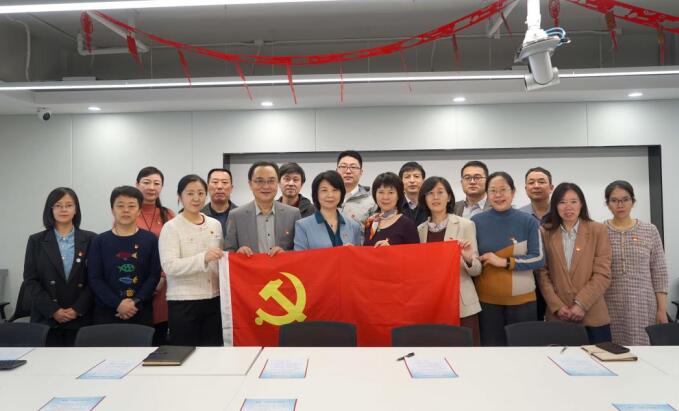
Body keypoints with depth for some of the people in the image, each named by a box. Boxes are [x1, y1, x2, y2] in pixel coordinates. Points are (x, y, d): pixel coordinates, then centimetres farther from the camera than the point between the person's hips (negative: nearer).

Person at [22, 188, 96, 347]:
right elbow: (30, 281, 1)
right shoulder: (36, 240, 7)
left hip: (81, 318, 0)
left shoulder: (90, 239, 4)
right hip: (46, 318, 1)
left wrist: (78, 309, -10)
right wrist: (52, 310, -9)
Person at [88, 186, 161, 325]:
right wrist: (117, 303, -13)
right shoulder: (100, 241, 3)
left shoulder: (150, 239, 3)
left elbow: (154, 275, -1)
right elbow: (94, 278, -2)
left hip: (141, 312, 0)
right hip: (106, 311, 0)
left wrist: (136, 303, -12)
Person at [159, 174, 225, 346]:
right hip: (183, 302, -4)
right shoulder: (171, 227, -7)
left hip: (214, 299, 4)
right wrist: (203, 258, -28)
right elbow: (169, 266, -18)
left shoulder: (215, 225, 8)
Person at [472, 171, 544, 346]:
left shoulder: (528, 222, -2)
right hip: (487, 299, 1)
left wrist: (504, 262, -15)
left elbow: (538, 258, -7)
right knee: (491, 346, 7)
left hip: (522, 299, 0)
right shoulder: (476, 222, -1)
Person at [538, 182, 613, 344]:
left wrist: (581, 304, -11)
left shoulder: (598, 230, 3)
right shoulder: (545, 232, 4)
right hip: (557, 316, 1)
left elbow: (602, 274, -3)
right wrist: (557, 306, -8)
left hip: (593, 316, 0)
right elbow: (543, 274, 2)